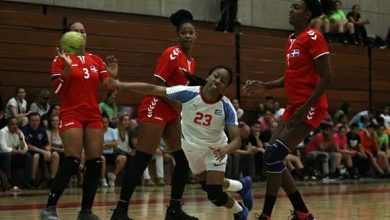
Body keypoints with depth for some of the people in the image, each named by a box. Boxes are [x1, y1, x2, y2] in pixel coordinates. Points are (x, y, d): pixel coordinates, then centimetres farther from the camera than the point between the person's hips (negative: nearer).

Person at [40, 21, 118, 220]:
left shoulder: (96, 60, 13)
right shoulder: (61, 59, 1)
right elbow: (56, 88, -9)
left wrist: (112, 75, -10)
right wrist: (67, 68, -22)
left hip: (93, 115, 5)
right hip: (71, 114, -5)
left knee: (95, 163, -2)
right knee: (71, 162, -17)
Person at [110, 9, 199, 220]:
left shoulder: (191, 61, 14)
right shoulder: (171, 54, -11)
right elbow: (158, 85, -16)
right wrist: (178, 106, -17)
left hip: (172, 113, 9)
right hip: (155, 109, -9)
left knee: (184, 160, 6)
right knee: (141, 161, -12)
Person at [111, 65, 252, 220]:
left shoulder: (226, 107, -28)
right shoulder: (188, 93, -27)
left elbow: (237, 139, -33)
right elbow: (153, 89, -26)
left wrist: (226, 149, -56)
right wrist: (121, 85, -32)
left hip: (215, 150, -3)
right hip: (191, 148, 3)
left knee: (214, 194, -13)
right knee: (207, 186, 21)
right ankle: (243, 185, 50)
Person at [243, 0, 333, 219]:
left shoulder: (313, 37, -12)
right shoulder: (291, 40, 15)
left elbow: (326, 77, -16)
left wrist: (305, 108, -21)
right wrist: (264, 86, 12)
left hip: (310, 108, -9)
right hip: (294, 106, 9)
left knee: (273, 156, -14)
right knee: (273, 157, 7)